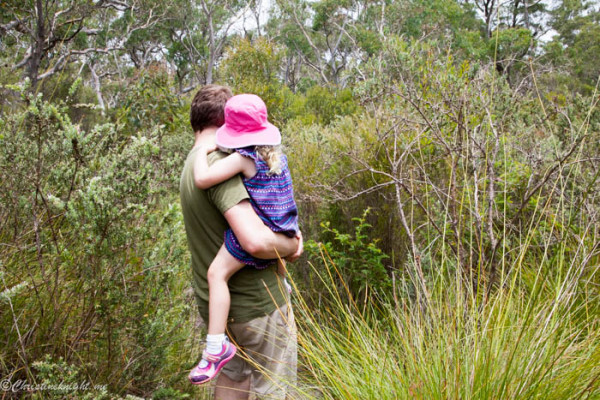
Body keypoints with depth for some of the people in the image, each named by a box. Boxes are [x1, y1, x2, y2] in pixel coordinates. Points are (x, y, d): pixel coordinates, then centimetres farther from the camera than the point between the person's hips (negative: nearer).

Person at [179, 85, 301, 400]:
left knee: (234, 374, 27)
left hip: (219, 302, 9)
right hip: (257, 303, -9)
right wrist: (292, 246, -15)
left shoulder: (194, 162, 8)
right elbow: (256, 241, -35)